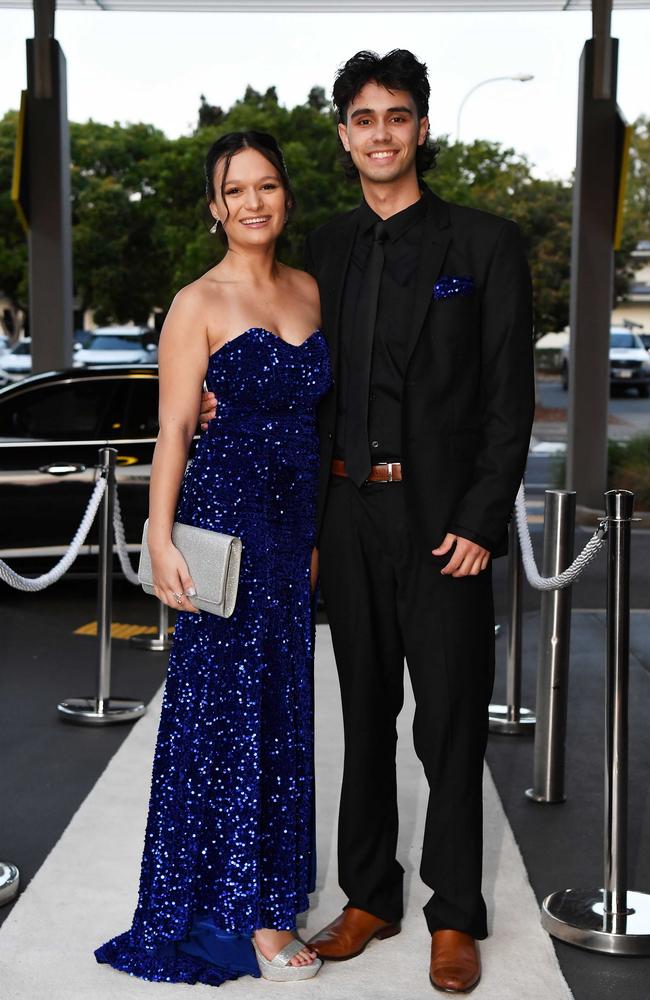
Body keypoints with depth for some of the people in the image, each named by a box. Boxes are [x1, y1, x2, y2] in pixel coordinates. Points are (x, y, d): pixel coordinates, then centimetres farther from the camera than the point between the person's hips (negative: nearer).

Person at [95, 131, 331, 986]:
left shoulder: (311, 291, 11)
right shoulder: (198, 305, -6)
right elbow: (173, 432, -10)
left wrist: (321, 529, 14)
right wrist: (161, 543, -19)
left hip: (294, 517, 6)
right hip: (225, 510, -6)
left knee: (280, 699, 13)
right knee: (233, 699, 0)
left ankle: (266, 883, 29)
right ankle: (249, 914, 12)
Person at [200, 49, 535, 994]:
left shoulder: (485, 243, -2)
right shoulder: (327, 247, 11)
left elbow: (510, 397, -6)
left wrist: (481, 523, -12)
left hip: (445, 523, -4)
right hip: (351, 516, 4)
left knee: (451, 726, 4)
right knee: (364, 716, 14)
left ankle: (454, 917, 20)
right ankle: (369, 897, 29)